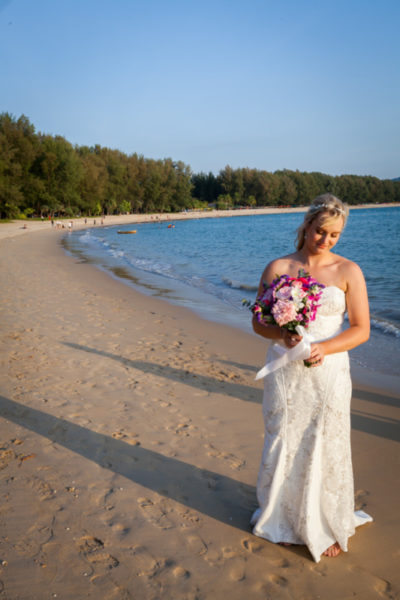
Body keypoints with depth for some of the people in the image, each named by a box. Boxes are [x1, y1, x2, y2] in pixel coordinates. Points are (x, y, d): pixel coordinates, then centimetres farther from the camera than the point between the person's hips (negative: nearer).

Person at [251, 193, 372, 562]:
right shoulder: (278, 268, 1)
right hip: (284, 370, 1)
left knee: (326, 448, 7)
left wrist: (324, 347, -21)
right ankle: (284, 520, 34)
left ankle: (329, 525, 31)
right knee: (283, 445, 11)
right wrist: (281, 335, -18)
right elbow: (259, 323, 3)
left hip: (328, 372, -1)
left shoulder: (348, 272, -3)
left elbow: (361, 329, -5)